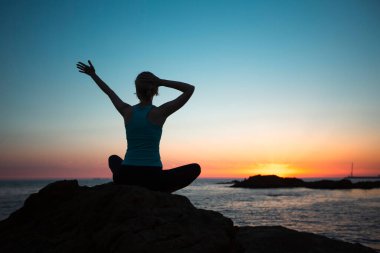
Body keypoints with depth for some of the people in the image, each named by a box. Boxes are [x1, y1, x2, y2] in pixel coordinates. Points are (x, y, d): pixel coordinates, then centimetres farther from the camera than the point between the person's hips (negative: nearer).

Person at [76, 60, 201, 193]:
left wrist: (93, 74, 38)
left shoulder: (127, 111, 3)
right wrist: (161, 81, -7)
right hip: (152, 177, -4)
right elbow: (190, 89, -3)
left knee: (113, 159, 39)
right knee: (195, 168, 14)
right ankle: (158, 191, -2)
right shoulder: (159, 112, -8)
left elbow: (109, 92, 23)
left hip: (125, 176, 4)